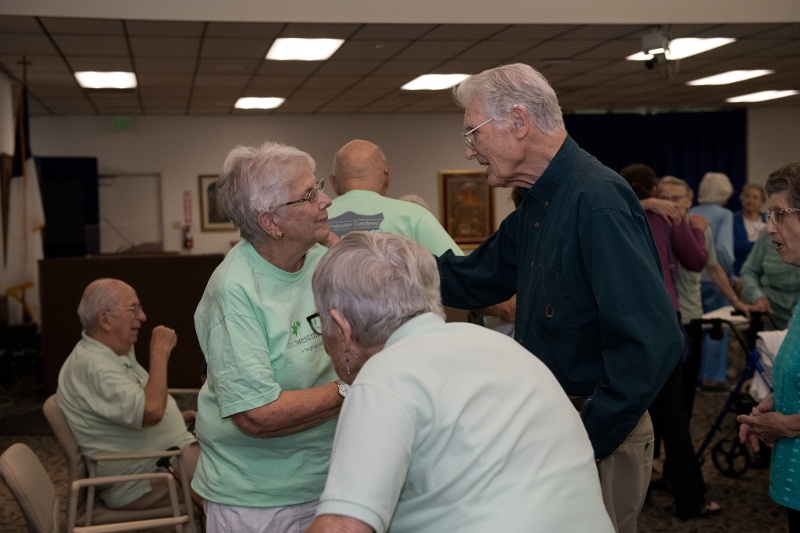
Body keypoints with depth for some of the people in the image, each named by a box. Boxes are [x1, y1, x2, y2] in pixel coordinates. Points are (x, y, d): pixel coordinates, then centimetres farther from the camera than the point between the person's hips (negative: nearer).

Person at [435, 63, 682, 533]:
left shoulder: (596, 199, -23)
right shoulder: (538, 206, 7)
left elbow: (653, 342, -29)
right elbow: (472, 279, 15)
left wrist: (585, 441, -24)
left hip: (599, 439, -9)